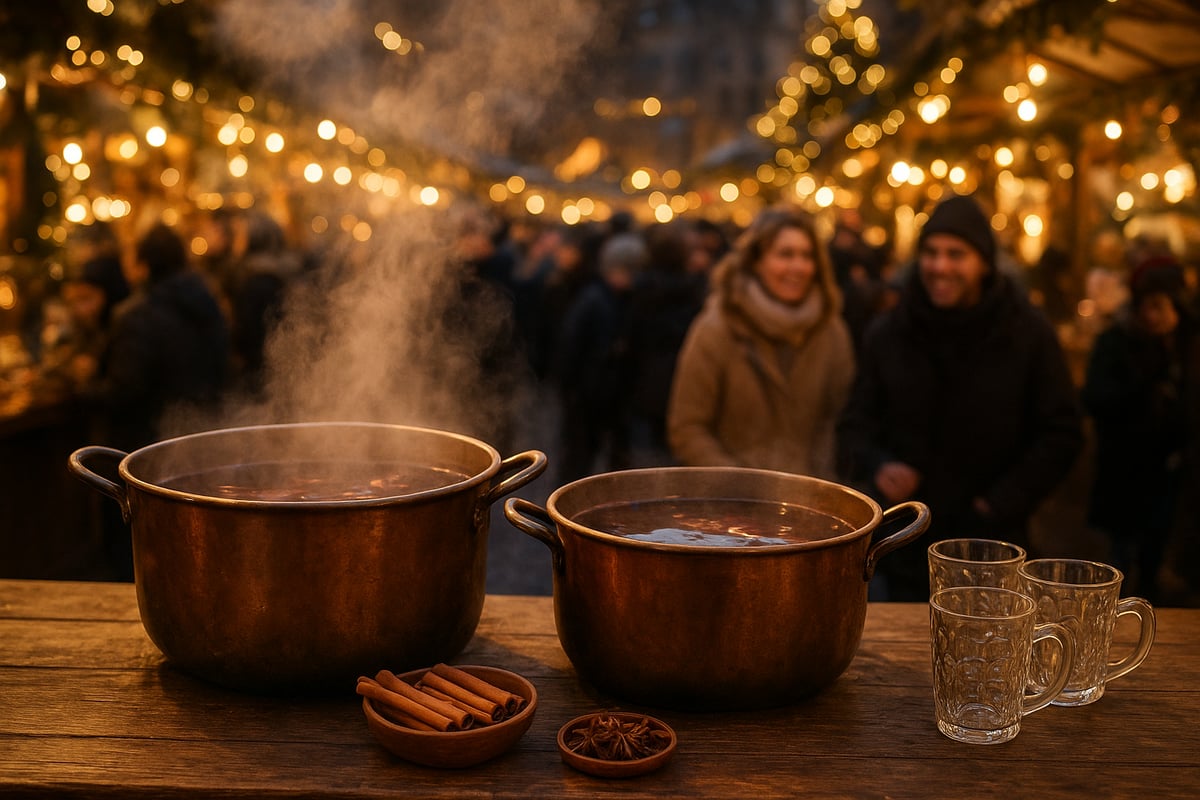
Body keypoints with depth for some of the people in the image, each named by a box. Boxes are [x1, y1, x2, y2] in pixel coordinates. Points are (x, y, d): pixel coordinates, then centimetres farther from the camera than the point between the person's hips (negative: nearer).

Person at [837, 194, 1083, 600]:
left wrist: (1001, 504, -9)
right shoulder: (887, 333, -1)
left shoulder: (1029, 334, -4)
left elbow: (1061, 433, 0)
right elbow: (854, 428, 5)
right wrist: (876, 466, -18)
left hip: (991, 547, -1)